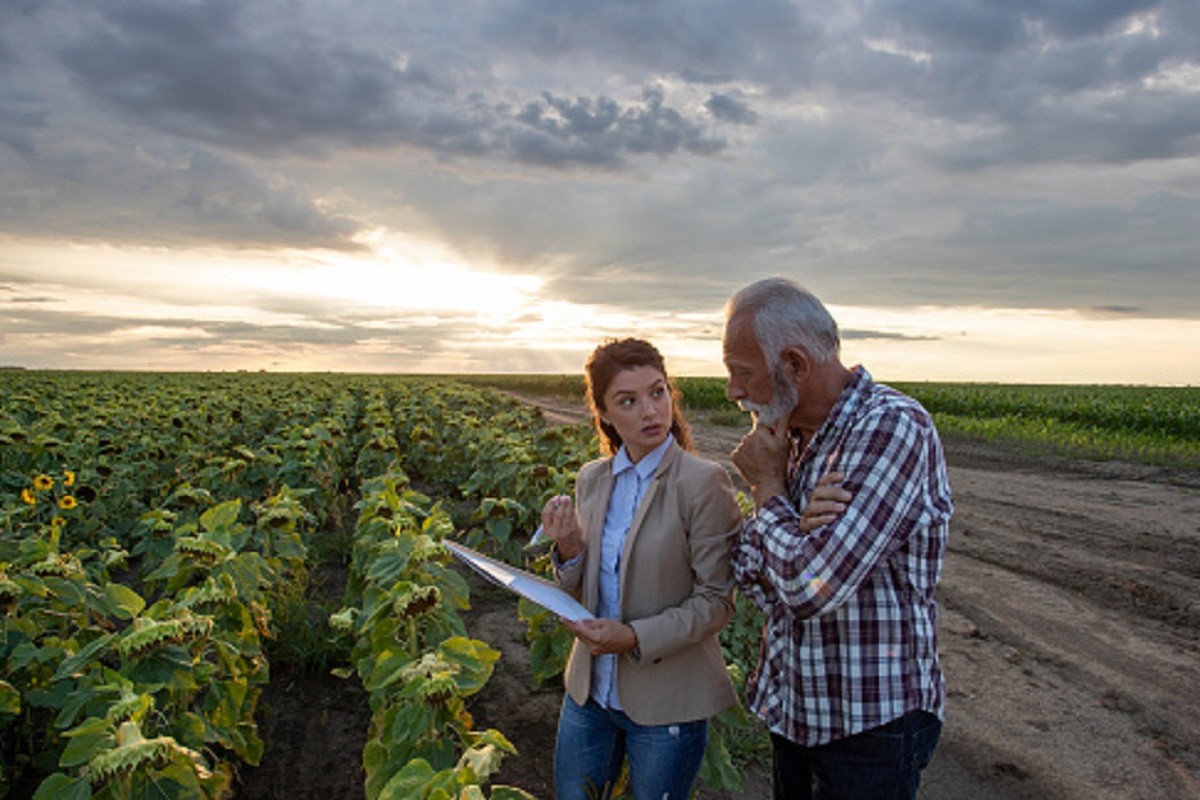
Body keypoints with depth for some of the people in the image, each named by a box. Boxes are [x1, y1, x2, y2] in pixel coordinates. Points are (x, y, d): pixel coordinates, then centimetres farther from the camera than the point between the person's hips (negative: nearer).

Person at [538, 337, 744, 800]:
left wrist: (636, 637, -27)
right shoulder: (591, 480, -1)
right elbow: (582, 588, 7)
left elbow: (717, 601, -15)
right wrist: (568, 551, -14)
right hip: (589, 691, 5)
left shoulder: (703, 483, -18)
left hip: (668, 703, -5)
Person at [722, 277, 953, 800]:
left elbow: (809, 588, -30)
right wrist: (799, 523, -21)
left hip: (870, 722, -7)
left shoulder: (893, 428, -23)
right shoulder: (791, 435, 2)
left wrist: (768, 489, -15)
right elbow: (748, 570, 0)